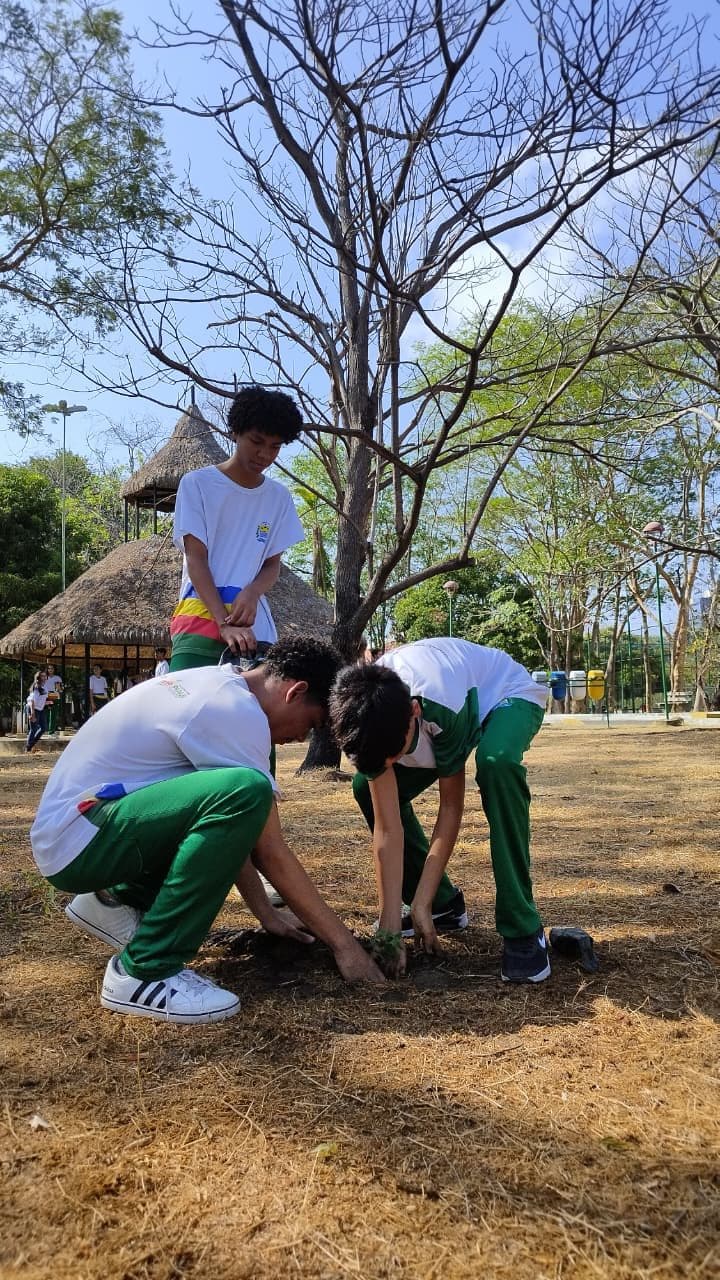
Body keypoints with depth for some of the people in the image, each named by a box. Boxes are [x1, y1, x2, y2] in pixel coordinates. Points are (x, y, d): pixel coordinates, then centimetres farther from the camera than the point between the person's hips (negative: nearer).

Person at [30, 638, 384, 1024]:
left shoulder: (215, 687, 10)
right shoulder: (236, 710, -18)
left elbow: (227, 827, 16)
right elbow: (270, 852, -16)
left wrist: (267, 913, 17)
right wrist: (342, 941, -7)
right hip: (76, 841, -10)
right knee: (245, 793, -27)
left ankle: (115, 900, 18)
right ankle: (145, 972, -17)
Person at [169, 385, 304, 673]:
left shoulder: (278, 497, 12)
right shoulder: (197, 484, 0)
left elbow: (273, 564, 13)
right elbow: (195, 558, -6)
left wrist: (252, 593, -11)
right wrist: (225, 623, -18)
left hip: (255, 628, 4)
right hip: (200, 621, -4)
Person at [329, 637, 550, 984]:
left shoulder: (444, 706, -42)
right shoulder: (369, 719, -26)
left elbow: (451, 806, -27)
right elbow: (387, 828, -24)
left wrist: (421, 903, -24)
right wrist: (390, 926, -25)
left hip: (507, 695, -5)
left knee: (497, 763, -39)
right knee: (365, 787, -9)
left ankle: (522, 929, -27)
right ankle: (444, 903, 8)